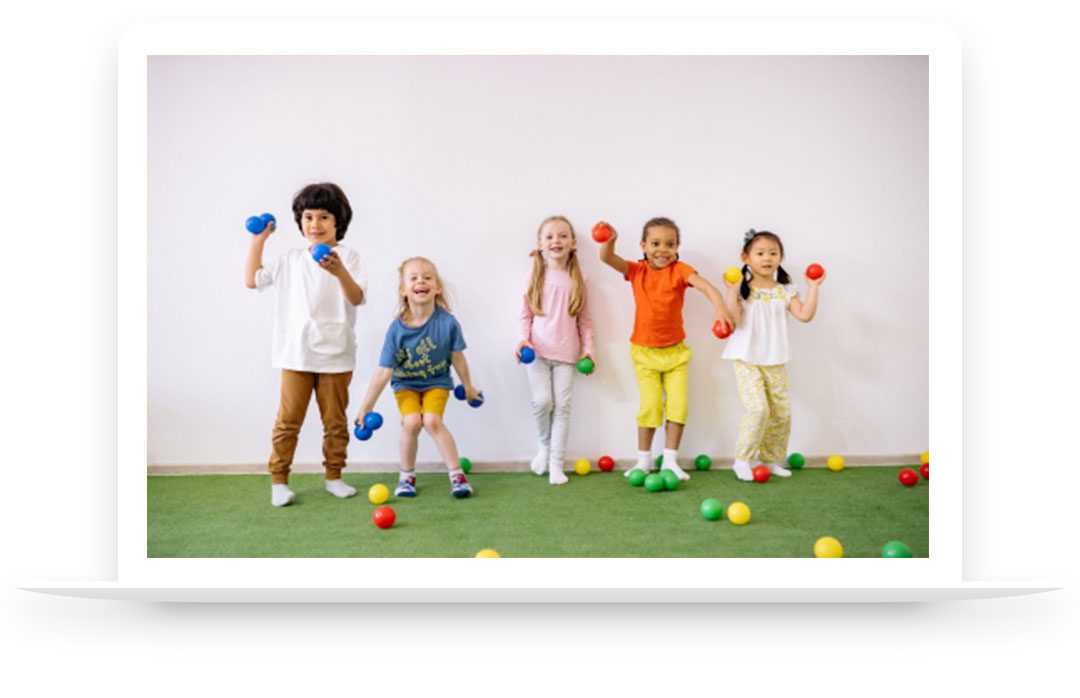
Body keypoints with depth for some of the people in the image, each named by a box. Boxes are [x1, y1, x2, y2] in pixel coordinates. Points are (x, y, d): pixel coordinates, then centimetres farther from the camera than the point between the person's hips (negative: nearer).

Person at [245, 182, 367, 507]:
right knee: (288, 419, 2)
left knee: (335, 420, 9)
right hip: (296, 354, 2)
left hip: (335, 355, -2)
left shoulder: (347, 257, -1)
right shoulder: (290, 260, 10)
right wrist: (257, 242, 14)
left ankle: (334, 476, 23)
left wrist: (340, 272, -32)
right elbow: (252, 280, 16)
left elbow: (357, 298, -14)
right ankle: (279, 480, 12)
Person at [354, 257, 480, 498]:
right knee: (411, 422, -21)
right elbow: (384, 372, -16)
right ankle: (407, 476, 4)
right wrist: (366, 408, -13)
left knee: (432, 420, -23)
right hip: (405, 384, 1)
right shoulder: (397, 329, -21)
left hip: (437, 382, 0)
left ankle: (457, 473, -7)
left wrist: (468, 387, 8)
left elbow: (457, 358, -6)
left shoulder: (447, 322, -22)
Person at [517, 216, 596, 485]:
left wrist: (588, 349, 2)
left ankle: (556, 463, 10)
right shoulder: (537, 276, 4)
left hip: (566, 352, 1)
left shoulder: (576, 280, 5)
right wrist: (524, 339, -9)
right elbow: (526, 313, 5)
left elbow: (584, 319, 8)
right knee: (542, 402, -10)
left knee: (562, 406, 0)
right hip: (538, 350, -1)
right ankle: (544, 446, 18)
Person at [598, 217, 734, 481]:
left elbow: (704, 285, -24)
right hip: (645, 351, 0)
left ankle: (670, 460, 14)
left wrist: (720, 306, -44)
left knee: (678, 404, -1)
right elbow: (607, 258, -16)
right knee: (650, 405, -4)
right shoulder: (636, 271, -3)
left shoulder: (679, 270, -8)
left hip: (675, 351, 1)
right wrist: (609, 240, -39)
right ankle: (644, 459, 14)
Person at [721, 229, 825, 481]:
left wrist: (813, 287, -4)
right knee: (758, 408, -18)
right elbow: (733, 320, -15)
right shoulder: (743, 289, -4)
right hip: (746, 359, -5)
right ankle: (742, 460, -2)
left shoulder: (785, 290, 7)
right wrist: (731, 290, -21)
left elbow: (805, 315, -3)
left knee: (782, 412, 6)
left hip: (775, 362, 5)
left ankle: (771, 459, 24)